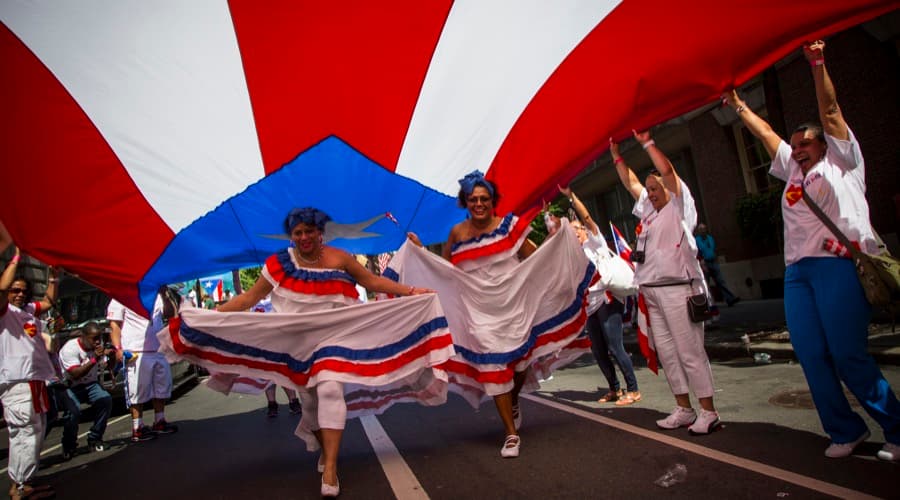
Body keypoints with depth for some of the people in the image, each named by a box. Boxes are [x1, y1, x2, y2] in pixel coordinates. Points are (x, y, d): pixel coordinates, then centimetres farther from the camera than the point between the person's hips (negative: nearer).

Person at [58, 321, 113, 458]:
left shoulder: (98, 345, -2)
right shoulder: (70, 348, -19)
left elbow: (105, 367, 3)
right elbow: (75, 374, -28)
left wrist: (109, 356, -17)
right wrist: (94, 359, -35)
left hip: (90, 384, 4)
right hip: (70, 387, -4)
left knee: (106, 399, -24)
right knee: (74, 411, -30)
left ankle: (94, 439, -7)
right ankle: (68, 446, -1)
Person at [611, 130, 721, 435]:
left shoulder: (679, 206, 1)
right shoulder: (648, 208, 19)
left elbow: (667, 170, -10)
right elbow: (630, 182, 28)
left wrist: (647, 143, -3)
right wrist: (616, 155, 26)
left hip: (677, 289, -8)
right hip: (652, 292, 8)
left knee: (690, 351, -6)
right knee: (666, 351, 9)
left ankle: (708, 412, 2)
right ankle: (684, 409, 17)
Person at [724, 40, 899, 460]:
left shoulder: (841, 161, 13)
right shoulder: (793, 171, 26)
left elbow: (830, 111, 5)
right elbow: (766, 133, 31)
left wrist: (818, 66, 1)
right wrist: (739, 106, 34)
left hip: (838, 265, -6)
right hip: (797, 271, 6)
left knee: (849, 356, -9)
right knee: (812, 357, 1)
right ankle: (845, 432, 11)